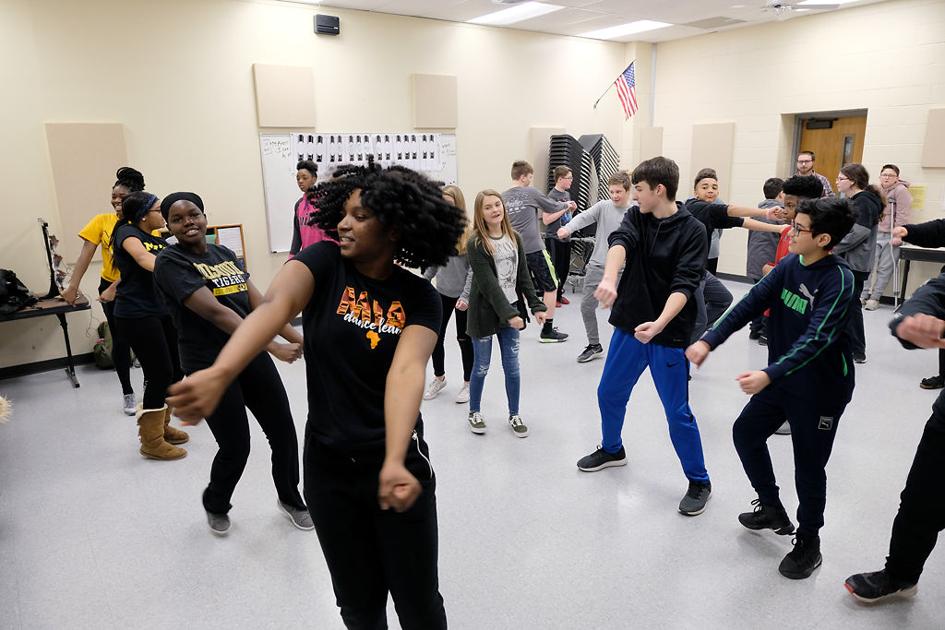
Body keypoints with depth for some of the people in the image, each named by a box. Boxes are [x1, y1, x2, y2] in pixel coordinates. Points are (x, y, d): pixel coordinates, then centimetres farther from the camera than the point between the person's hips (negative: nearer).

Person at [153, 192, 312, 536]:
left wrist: (296, 337, -7)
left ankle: (290, 499, 33)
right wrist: (274, 347, -25)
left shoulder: (224, 253, 10)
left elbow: (258, 302, 5)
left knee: (284, 433, 8)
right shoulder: (170, 262, -10)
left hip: (252, 356, 6)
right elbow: (215, 313, -21)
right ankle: (215, 505, 34)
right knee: (235, 447, 2)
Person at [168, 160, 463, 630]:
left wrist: (394, 462, -40)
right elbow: (274, 305, -28)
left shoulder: (419, 298, -8)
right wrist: (220, 373, -47)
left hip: (399, 464, 0)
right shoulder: (323, 263, -8)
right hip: (328, 467, 1)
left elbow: (406, 371, -24)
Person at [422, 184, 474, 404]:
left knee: (464, 339, 8)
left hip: (463, 295, -5)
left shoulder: (469, 232, -12)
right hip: (442, 292, 5)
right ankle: (439, 377, 32)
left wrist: (466, 295, -19)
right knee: (435, 336, 9)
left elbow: (473, 268, -14)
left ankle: (468, 383, 26)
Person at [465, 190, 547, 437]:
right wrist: (508, 313, -26)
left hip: (512, 310, 4)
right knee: (481, 367, 9)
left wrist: (536, 306, -1)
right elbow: (487, 284, -20)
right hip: (485, 312, -4)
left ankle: (514, 415, 26)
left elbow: (523, 276, 6)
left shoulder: (515, 238, 3)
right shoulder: (476, 244, -14)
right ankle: (474, 412, 30)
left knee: (512, 366, 9)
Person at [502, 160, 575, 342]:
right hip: (534, 248, -5)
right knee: (551, 287, 7)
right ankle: (547, 331, 8)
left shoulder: (503, 197, 6)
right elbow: (553, 207, 7)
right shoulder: (531, 192, -4)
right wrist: (567, 204, 26)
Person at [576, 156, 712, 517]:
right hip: (629, 325, 5)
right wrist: (609, 279, -42)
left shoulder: (692, 230, -11)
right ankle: (612, 450, 45)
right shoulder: (636, 217, 1)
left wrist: (659, 324, -36)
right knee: (609, 394, 18)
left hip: (670, 334, -5)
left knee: (677, 413, 2)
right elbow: (620, 243, -20)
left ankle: (699, 482, 23)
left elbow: (684, 284, -20)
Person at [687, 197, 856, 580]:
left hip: (821, 387, -7)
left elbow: (816, 338, -32)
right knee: (746, 433, 16)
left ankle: (808, 543, 27)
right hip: (782, 376, 7)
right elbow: (750, 304, -5)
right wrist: (708, 341, -16)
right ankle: (772, 509, 36)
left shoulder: (839, 279, -22)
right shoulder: (789, 265, -2)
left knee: (808, 465, 4)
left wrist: (769, 374, -44)